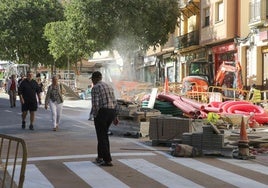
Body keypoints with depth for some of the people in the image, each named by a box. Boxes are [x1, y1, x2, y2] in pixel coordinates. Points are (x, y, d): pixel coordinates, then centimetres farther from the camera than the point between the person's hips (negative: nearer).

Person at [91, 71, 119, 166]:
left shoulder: (95, 88, -10)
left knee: (102, 137, 0)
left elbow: (95, 104, -17)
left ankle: (107, 160, -2)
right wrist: (115, 117, 15)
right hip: (111, 112, 8)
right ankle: (100, 157, 25)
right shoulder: (109, 86, 14)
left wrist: (95, 117, -5)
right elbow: (114, 102, 13)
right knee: (103, 134, 21)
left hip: (101, 113, -7)